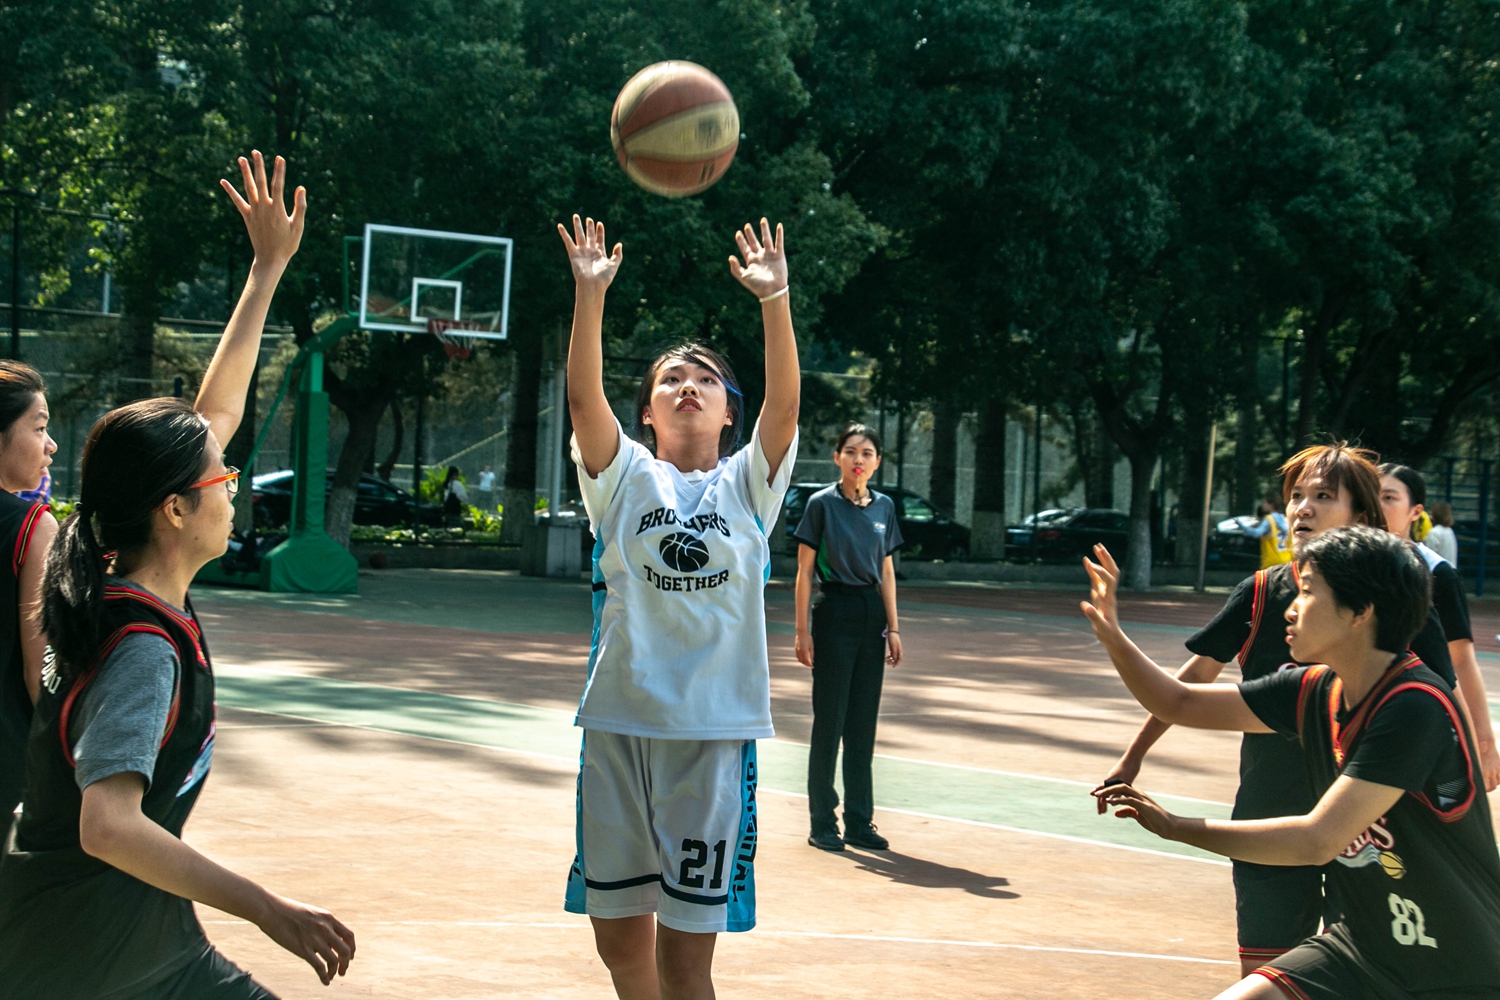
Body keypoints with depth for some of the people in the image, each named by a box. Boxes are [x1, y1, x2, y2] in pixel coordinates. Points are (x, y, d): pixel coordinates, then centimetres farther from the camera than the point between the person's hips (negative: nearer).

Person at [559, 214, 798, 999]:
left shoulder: (748, 483, 7)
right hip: (619, 722, 1)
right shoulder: (625, 476, 7)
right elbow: (583, 396, -8)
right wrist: (590, 294, -20)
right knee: (619, 935, 11)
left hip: (715, 729, -1)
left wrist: (774, 299, -20)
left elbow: (785, 403, -9)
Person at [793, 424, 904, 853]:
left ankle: (859, 821, 13)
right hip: (834, 612, -4)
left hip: (872, 615, 4)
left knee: (863, 721, 7)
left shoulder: (884, 507, 9)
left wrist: (893, 628, 8)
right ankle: (822, 824, 7)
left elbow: (886, 571, 13)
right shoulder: (822, 504, -5)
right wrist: (802, 630, -9)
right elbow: (805, 569, -4)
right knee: (829, 720, 0)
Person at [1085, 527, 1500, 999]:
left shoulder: (1416, 708, -24)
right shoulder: (1315, 691, 0)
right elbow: (1181, 703, 11)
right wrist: (1113, 637, -5)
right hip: (1361, 950, 6)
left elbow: (1317, 841, -27)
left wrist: (1173, 826, -20)